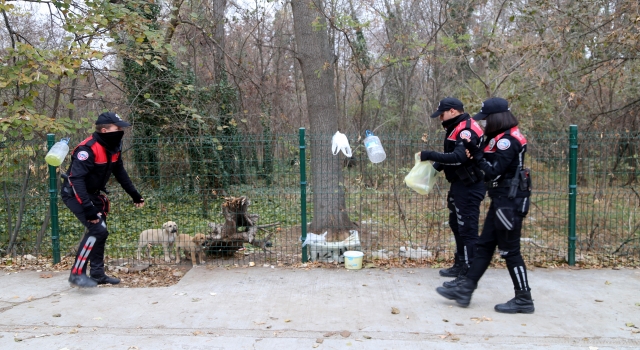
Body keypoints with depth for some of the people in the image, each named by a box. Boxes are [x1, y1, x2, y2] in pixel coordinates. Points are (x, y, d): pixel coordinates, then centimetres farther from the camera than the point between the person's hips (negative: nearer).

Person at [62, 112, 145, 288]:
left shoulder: (113, 148, -1)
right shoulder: (88, 149, -28)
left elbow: (120, 173, 13)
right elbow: (76, 179, -33)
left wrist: (135, 195, 13)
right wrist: (88, 209, -37)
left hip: (93, 194, 9)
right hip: (75, 194, -9)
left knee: (100, 232, 11)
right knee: (98, 229, -19)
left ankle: (97, 274, 22)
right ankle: (77, 274, -9)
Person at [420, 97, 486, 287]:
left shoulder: (466, 129, -19)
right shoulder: (457, 128, 14)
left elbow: (459, 157, -30)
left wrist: (431, 155, -28)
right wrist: (436, 166, 8)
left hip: (469, 187, -11)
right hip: (461, 184, 11)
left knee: (467, 229, -7)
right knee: (456, 224, 19)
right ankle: (460, 265, 32)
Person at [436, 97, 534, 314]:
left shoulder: (507, 141, -18)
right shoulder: (503, 138, 12)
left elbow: (493, 172, -21)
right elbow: (493, 166, 11)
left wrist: (476, 153, -15)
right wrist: (476, 154, -3)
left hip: (509, 202, -10)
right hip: (502, 200, 10)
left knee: (509, 251, 0)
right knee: (484, 246, 11)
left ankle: (524, 300, 13)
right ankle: (464, 290, 18)